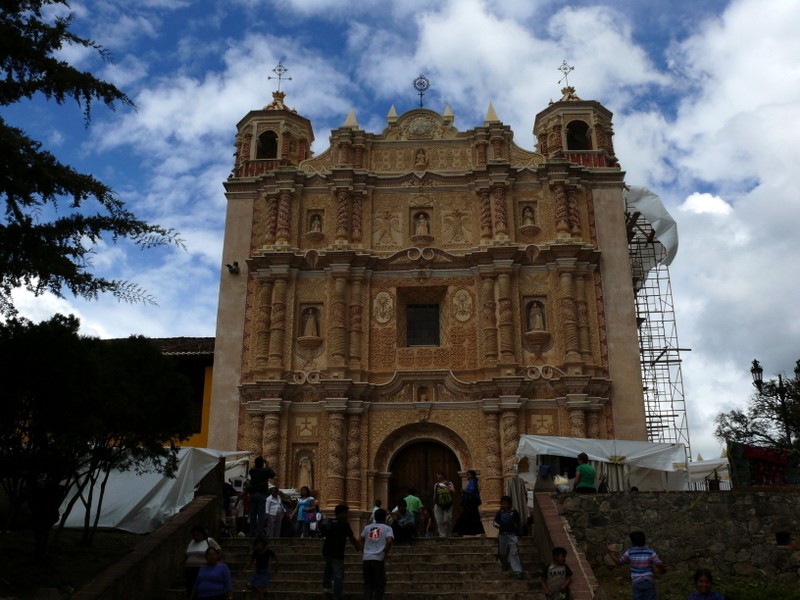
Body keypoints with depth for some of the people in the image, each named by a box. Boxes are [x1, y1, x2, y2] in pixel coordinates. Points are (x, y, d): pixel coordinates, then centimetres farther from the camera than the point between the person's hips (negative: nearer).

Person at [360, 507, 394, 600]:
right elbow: (389, 541, -13)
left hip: (366, 559, 4)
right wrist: (385, 554, -3)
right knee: (380, 585, 9)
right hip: (378, 560, -4)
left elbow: (360, 540, 19)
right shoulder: (387, 528, 4)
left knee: (368, 584, 14)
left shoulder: (367, 527, 16)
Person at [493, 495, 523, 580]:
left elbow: (517, 523, 7)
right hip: (502, 535, 3)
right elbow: (495, 522, 3)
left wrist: (517, 534, 9)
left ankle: (517, 571, -15)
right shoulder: (500, 512, 0)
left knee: (514, 553, -12)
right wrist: (497, 524, -20)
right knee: (502, 553, 13)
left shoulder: (514, 512, -3)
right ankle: (505, 566, 38)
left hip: (512, 535, -3)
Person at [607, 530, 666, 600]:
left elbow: (619, 562, 3)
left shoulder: (630, 552, -9)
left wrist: (611, 552, 16)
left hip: (636, 582, 0)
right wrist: (663, 571, 5)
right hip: (649, 582, 0)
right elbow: (660, 564, -18)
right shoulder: (650, 552, -11)